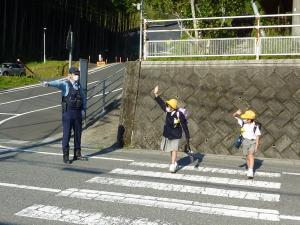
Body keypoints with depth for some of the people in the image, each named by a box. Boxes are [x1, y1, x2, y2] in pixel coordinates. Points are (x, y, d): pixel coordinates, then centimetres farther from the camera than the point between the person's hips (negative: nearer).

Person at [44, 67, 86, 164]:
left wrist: (83, 110, 3)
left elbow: (83, 99, 18)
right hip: (68, 112, -5)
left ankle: (77, 154, 23)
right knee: (67, 135, -1)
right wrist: (48, 84, -49)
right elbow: (57, 83, -28)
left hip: (78, 113, 6)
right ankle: (65, 157, 7)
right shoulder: (65, 84, -5)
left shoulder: (78, 86, 13)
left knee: (78, 133, 10)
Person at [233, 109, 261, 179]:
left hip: (253, 142, -4)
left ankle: (251, 171, -28)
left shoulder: (255, 126, -11)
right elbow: (234, 116, 1)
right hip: (245, 141, 4)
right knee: (247, 157, 9)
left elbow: (257, 137, -6)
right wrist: (237, 113, -23)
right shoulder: (243, 122, -3)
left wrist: (256, 147, -9)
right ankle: (249, 170, 26)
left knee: (251, 155, -21)